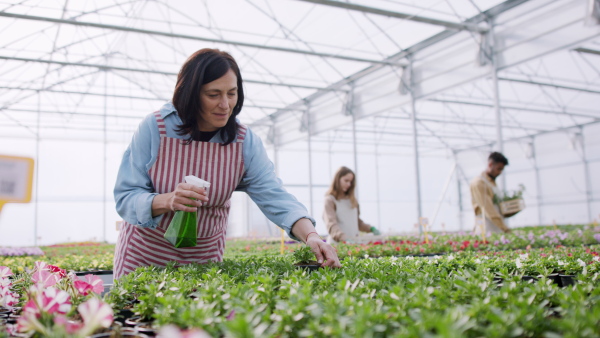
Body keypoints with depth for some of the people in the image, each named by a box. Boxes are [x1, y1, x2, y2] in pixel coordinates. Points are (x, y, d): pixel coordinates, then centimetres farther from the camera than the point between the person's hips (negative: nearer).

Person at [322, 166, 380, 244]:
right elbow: (331, 225, -16)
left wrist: (371, 229, 8)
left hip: (354, 242, 6)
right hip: (337, 243, -6)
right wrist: (345, 238, -32)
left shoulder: (352, 199, 19)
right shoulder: (330, 200, -3)